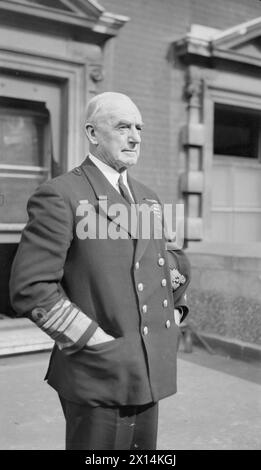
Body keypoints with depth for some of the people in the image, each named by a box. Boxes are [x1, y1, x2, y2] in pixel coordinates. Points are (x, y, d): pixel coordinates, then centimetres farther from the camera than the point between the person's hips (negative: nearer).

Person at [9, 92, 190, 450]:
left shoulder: (148, 199, 12)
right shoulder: (59, 196, -11)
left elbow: (176, 264, 24)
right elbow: (30, 289, -17)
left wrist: (172, 315, 9)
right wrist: (98, 341, -15)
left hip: (149, 376, 7)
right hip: (98, 380, -6)